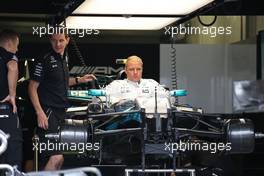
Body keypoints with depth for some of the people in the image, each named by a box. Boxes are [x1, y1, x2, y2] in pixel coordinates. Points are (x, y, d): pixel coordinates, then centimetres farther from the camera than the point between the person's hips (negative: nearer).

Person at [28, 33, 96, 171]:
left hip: (61, 111, 9)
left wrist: (79, 80, 14)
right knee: (56, 158, -18)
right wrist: (39, 112, -20)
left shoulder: (64, 58, 13)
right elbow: (32, 87, -12)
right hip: (48, 111, -9)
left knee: (55, 158, 13)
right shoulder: (45, 60, -11)